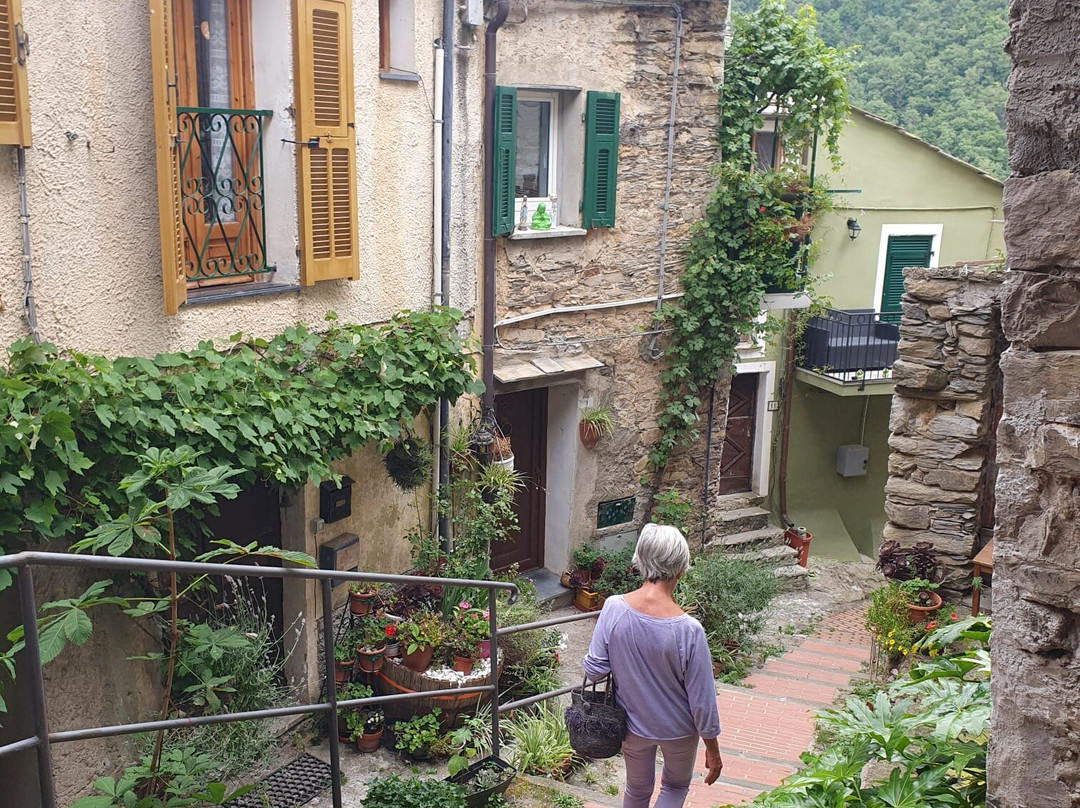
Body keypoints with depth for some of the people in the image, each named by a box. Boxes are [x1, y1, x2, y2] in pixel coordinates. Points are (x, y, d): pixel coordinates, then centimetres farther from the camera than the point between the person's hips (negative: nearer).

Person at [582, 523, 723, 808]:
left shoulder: (613, 608, -24)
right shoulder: (688, 630, -31)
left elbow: (593, 670, -13)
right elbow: (702, 700, -20)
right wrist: (713, 750, -4)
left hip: (632, 723, 3)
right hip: (678, 729, -2)